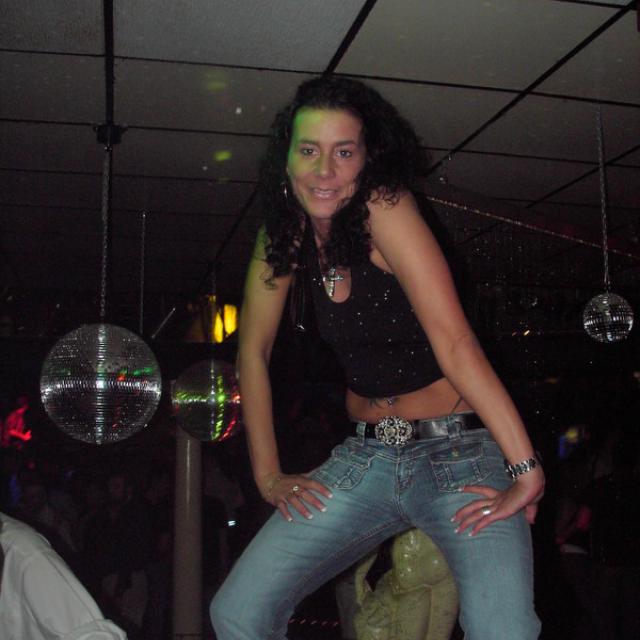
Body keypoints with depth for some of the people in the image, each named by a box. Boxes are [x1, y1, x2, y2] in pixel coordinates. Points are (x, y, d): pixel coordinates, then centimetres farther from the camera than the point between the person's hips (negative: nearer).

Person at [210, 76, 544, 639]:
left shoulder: (383, 206, -16)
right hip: (364, 459, 5)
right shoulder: (285, 233, 2)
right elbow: (254, 350, 9)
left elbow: (454, 342, -23)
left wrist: (526, 470, -25)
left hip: (459, 451, -5)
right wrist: (268, 474, 5)